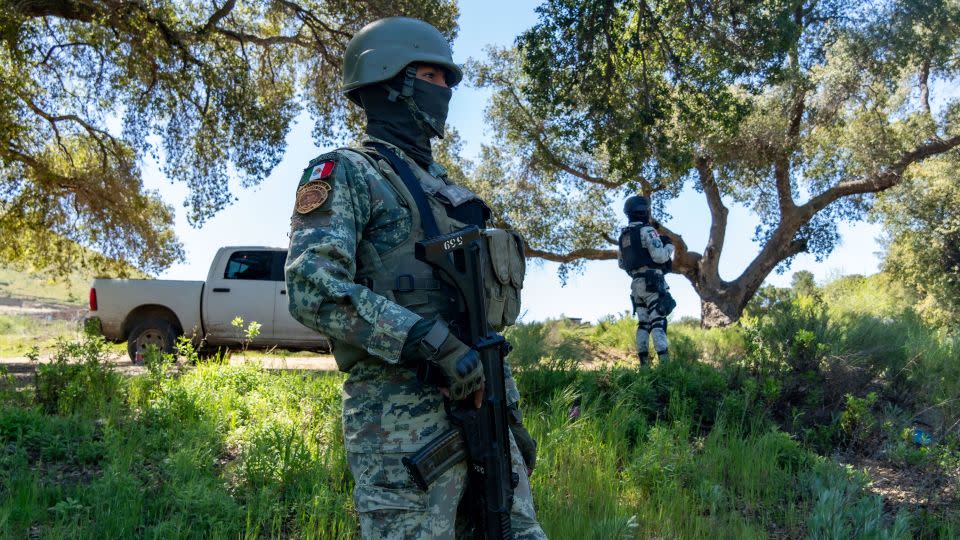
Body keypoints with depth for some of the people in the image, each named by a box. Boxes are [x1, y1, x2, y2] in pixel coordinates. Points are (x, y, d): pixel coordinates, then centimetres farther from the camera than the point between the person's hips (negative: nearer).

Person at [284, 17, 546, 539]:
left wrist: (512, 412, 19)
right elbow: (313, 289, -19)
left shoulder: (443, 188, 24)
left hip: (479, 407, 8)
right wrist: (434, 344, -23)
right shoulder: (346, 173, -2)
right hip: (401, 416, -8)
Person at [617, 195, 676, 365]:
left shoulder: (623, 235, 15)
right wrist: (669, 246, 2)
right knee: (658, 322, -12)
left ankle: (644, 363, 6)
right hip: (652, 282, -7)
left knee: (643, 323, 9)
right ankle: (664, 362, -20)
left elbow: (621, 263, 21)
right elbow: (659, 256, -17)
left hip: (636, 283, 8)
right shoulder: (647, 230, -10)